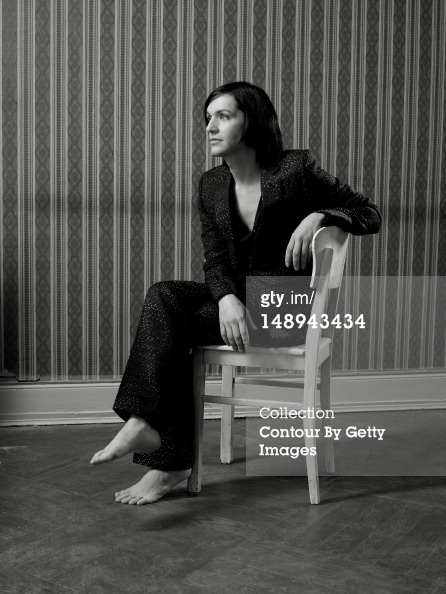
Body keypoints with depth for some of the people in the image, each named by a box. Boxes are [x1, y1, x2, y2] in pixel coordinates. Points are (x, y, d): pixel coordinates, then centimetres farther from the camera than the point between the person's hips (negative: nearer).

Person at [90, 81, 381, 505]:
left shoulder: (295, 169, -6)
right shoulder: (211, 185, 9)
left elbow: (369, 214, 1)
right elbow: (215, 261, 1)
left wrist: (318, 214, -19)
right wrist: (227, 298, -22)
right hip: (235, 298, 5)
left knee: (168, 324, -23)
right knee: (163, 297, -24)